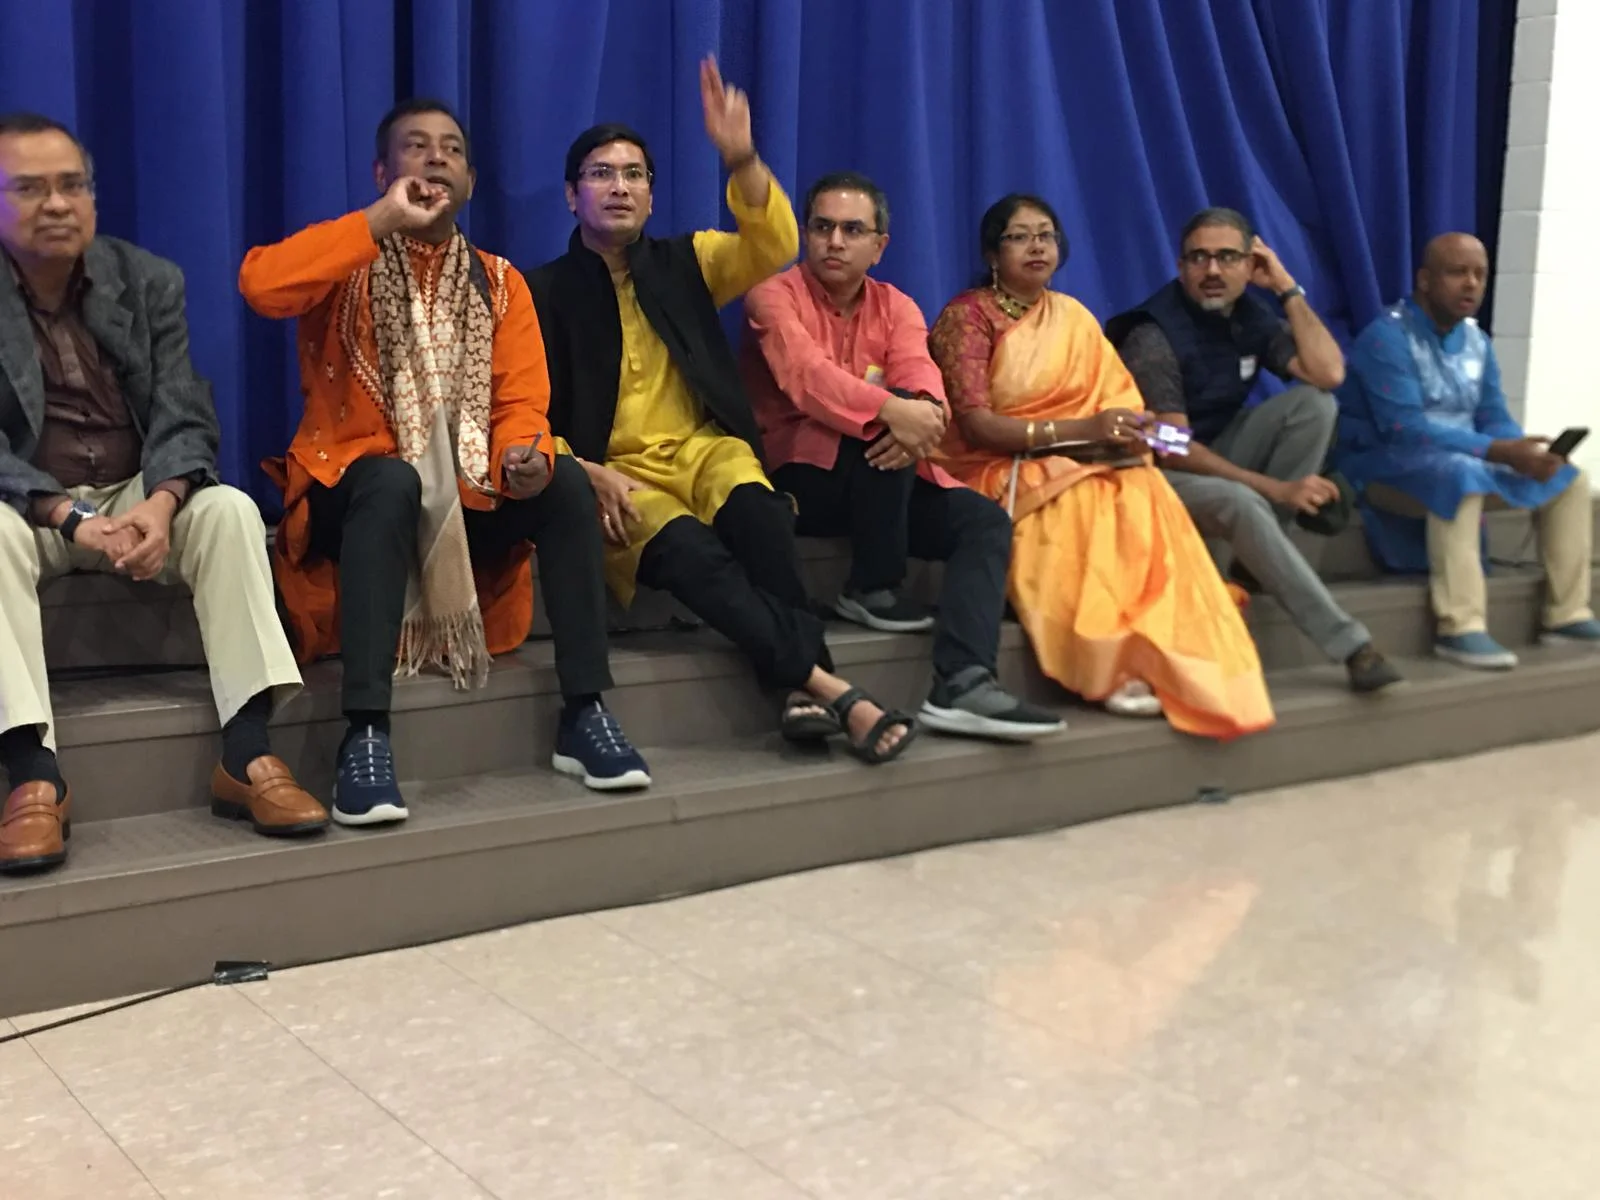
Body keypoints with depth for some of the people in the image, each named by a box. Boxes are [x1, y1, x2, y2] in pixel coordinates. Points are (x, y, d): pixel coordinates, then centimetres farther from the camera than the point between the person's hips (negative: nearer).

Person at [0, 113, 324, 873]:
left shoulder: (149, 280, 2)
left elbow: (184, 419, -6)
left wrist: (161, 503, -28)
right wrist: (70, 516, -30)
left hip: (138, 496, 2)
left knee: (230, 509, -27)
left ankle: (246, 754, -31)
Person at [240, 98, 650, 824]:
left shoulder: (499, 283, 10)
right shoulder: (349, 262, 1)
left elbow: (522, 402, 0)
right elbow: (259, 286, -22)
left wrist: (524, 458, -24)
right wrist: (384, 220, -20)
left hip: (463, 498, 3)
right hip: (355, 491, -3)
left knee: (566, 483, -23)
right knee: (392, 479, -37)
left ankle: (584, 714, -18)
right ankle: (365, 735, -41)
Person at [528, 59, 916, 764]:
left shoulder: (685, 263, 13)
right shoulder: (546, 294, 5)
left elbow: (775, 248, -6)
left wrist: (741, 158, -21)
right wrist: (588, 475, -17)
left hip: (703, 452, 3)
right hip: (612, 475, -2)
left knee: (758, 511, -34)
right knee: (691, 552, -35)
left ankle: (802, 693, -38)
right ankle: (832, 689, -40)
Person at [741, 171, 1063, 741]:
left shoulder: (896, 307, 10)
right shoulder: (774, 294, -5)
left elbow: (922, 379, -10)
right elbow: (805, 374, -25)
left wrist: (924, 415, -35)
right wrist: (892, 409, -41)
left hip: (877, 479, 6)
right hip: (797, 477, -6)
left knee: (986, 520, -15)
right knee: (883, 425, -32)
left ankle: (962, 686, -31)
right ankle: (875, 588, -15)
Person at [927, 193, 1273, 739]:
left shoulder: (1073, 317, 14)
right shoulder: (968, 316, -5)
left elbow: (1118, 401, 8)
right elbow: (975, 425, -16)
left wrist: (1124, 434, -18)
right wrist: (1079, 431, -23)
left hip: (1076, 465, 5)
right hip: (994, 471, -5)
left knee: (1143, 492, -27)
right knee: (1090, 503, -33)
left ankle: (1153, 658, -28)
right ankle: (1117, 668, -26)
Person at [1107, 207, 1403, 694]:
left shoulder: (1250, 316, 0)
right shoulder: (1153, 339, -20)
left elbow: (1329, 373, -12)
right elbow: (1173, 450, -24)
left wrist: (1288, 289, -12)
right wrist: (1277, 490, -27)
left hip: (1215, 457, 7)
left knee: (1314, 403, -13)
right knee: (1240, 503, -37)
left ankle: (1261, 557, -10)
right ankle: (1350, 643, -32)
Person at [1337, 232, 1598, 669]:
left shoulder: (1476, 341, 8)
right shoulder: (1387, 337, -18)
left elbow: (1494, 419, 5)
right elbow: (1403, 429, -27)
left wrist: (1524, 450, -20)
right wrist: (1499, 451, -31)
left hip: (1464, 463, 9)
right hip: (1384, 466, -9)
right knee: (1459, 474, -39)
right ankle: (1460, 628, -39)